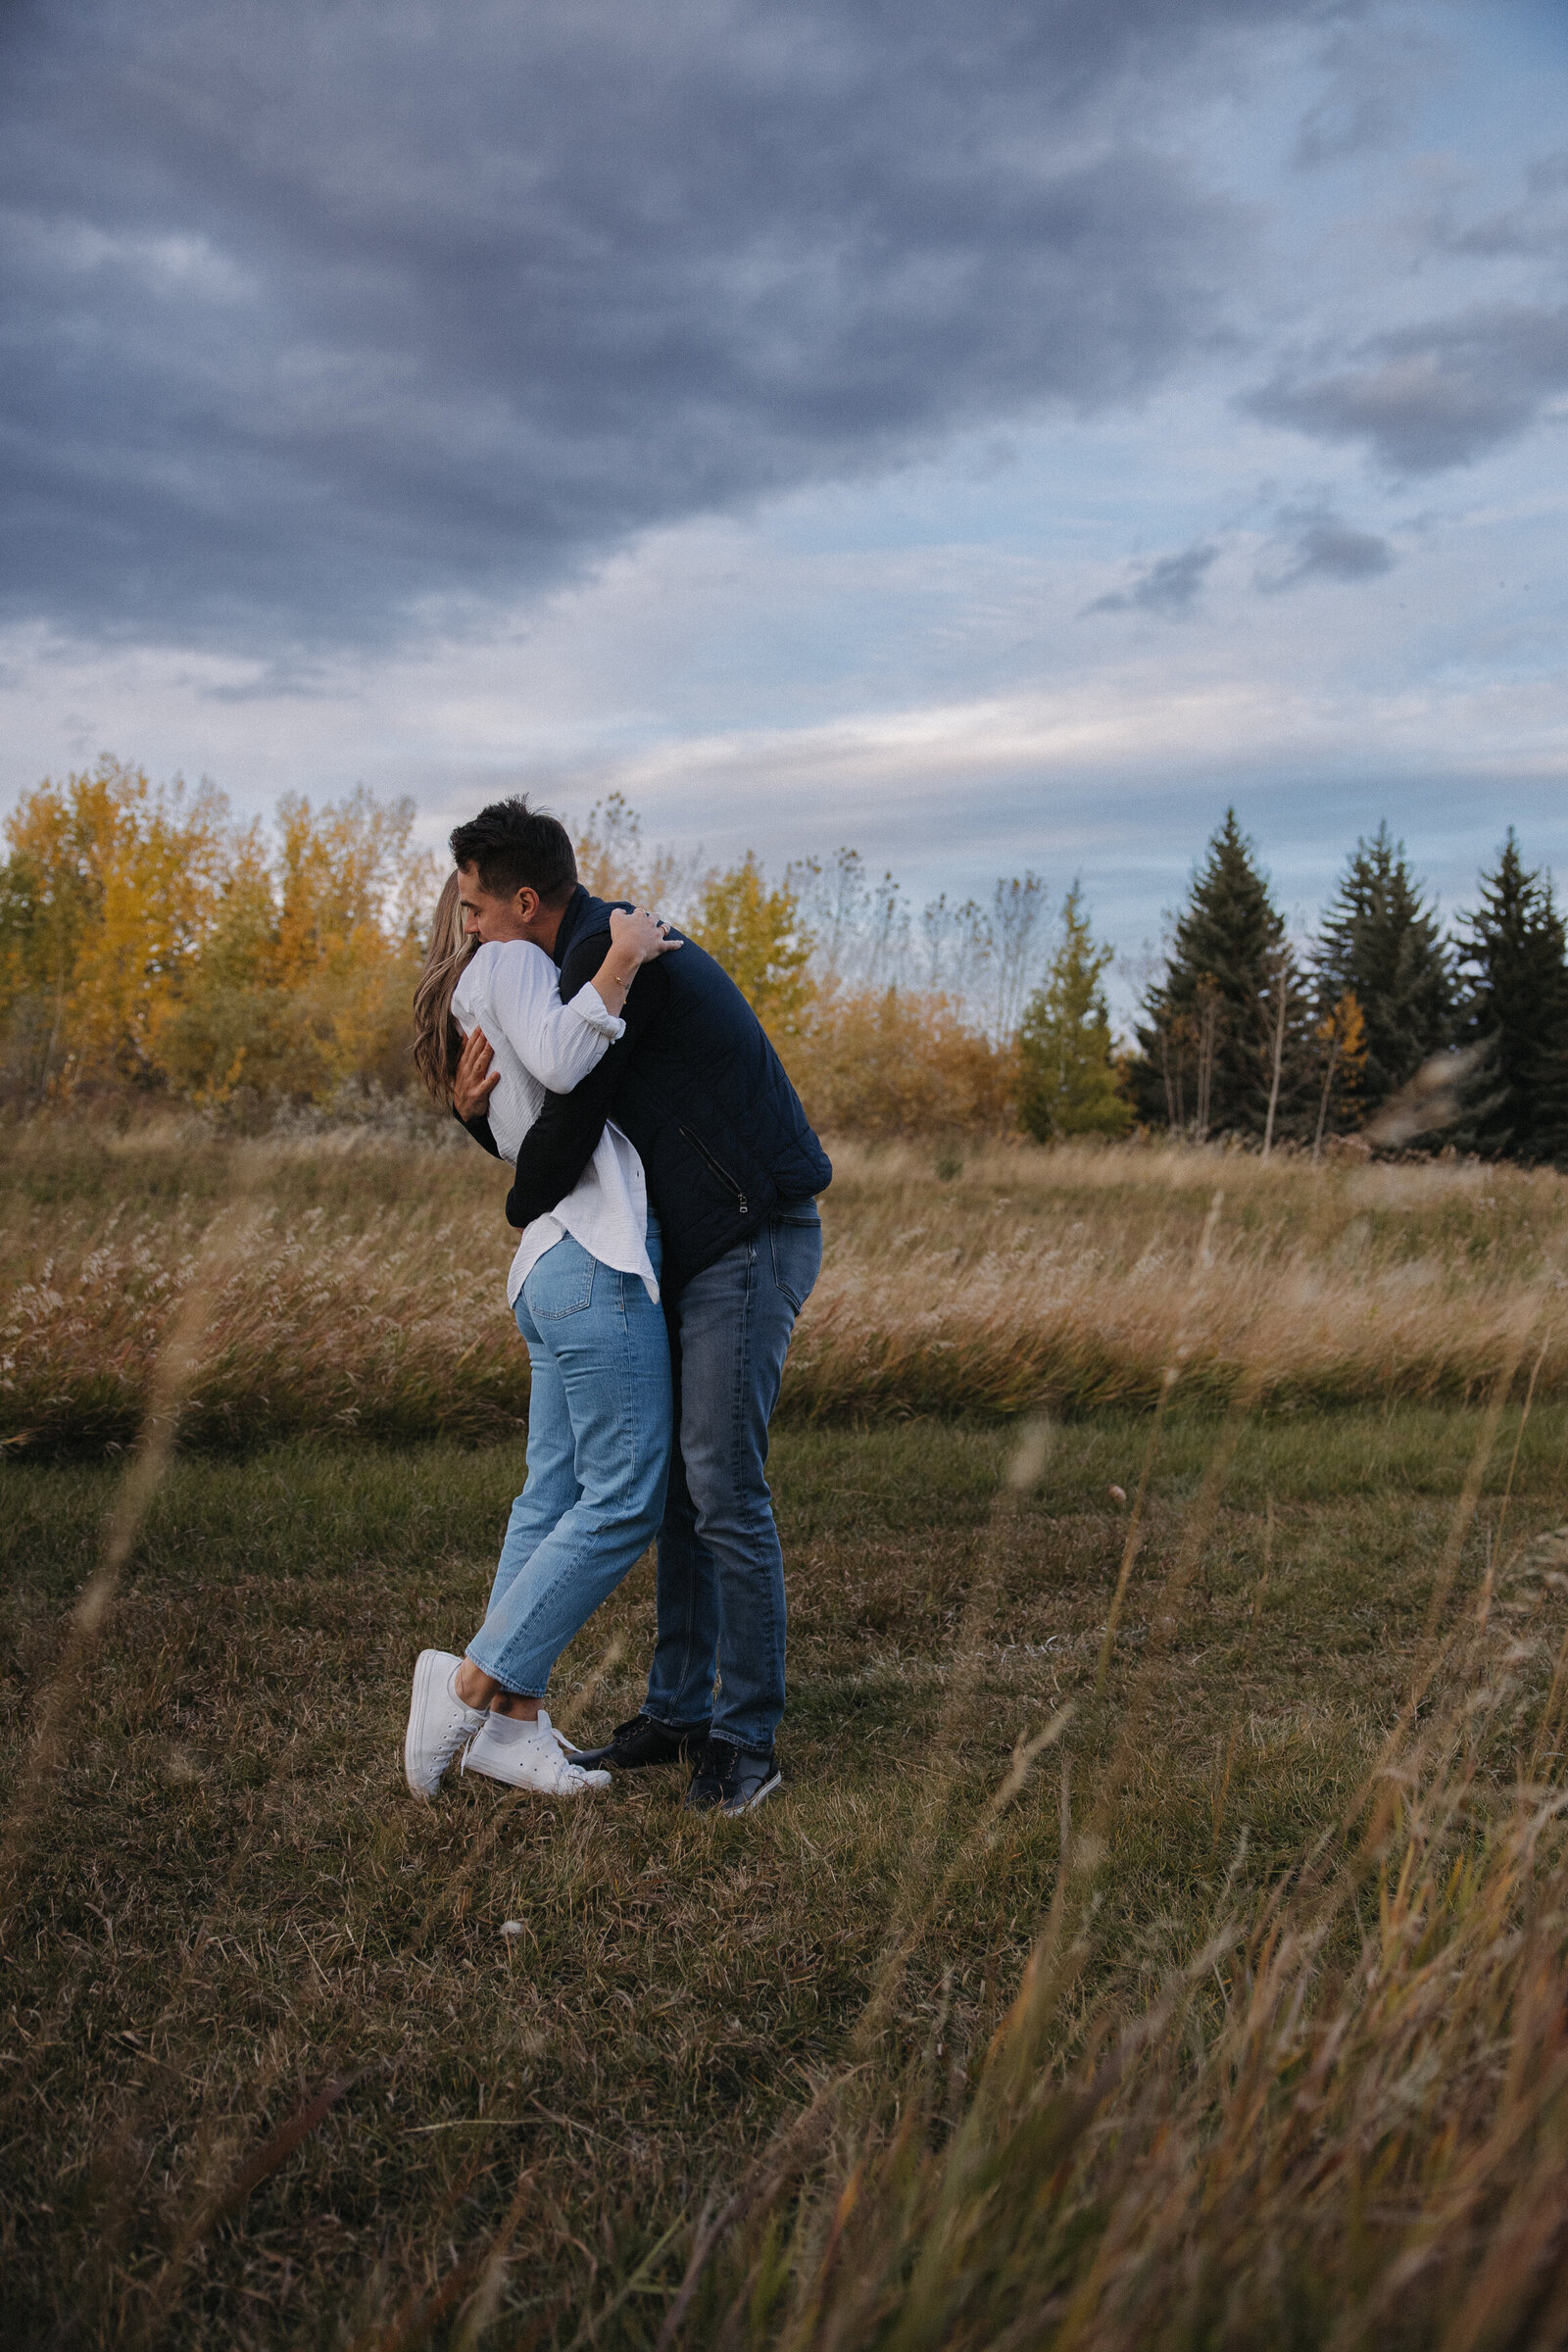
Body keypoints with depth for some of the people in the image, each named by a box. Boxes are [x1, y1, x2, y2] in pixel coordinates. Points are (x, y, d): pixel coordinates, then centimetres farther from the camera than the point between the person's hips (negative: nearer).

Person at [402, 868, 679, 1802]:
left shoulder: (526, 977, 30)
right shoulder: (506, 963, 2)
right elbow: (558, 1060, -18)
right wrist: (620, 959, -14)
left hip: (557, 1268, 10)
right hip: (596, 1260, -10)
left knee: (555, 1499, 7)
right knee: (624, 1497, -9)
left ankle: (512, 1723, 9)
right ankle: (473, 1681, -4)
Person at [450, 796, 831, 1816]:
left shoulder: (605, 951, -16)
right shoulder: (610, 950, 18)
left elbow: (570, 1129, -18)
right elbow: (579, 1129, 20)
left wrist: (522, 1209, 4)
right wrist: (478, 1109, 0)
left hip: (753, 1241, -10)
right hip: (701, 1247, 10)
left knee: (725, 1489, -8)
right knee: (677, 1483, 12)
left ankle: (749, 1740, 1)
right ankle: (680, 1711, 21)